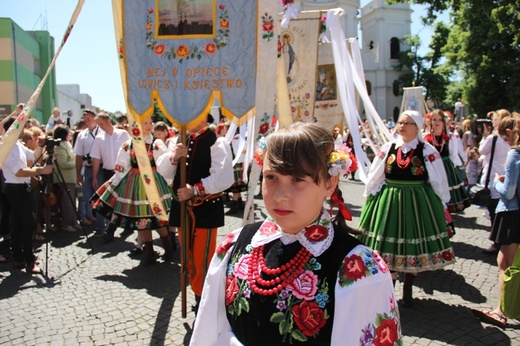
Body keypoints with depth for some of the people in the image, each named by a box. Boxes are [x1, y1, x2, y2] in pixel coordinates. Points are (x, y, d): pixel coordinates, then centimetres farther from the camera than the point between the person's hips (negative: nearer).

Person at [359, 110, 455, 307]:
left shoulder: (427, 151, -5)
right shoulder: (388, 148, 1)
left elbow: (439, 182, 0)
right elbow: (374, 178, 5)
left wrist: (440, 206, 0)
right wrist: (371, 199, 5)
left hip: (417, 204, -1)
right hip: (388, 202, 2)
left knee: (413, 246, 9)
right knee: (389, 245, 7)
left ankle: (407, 290, 28)